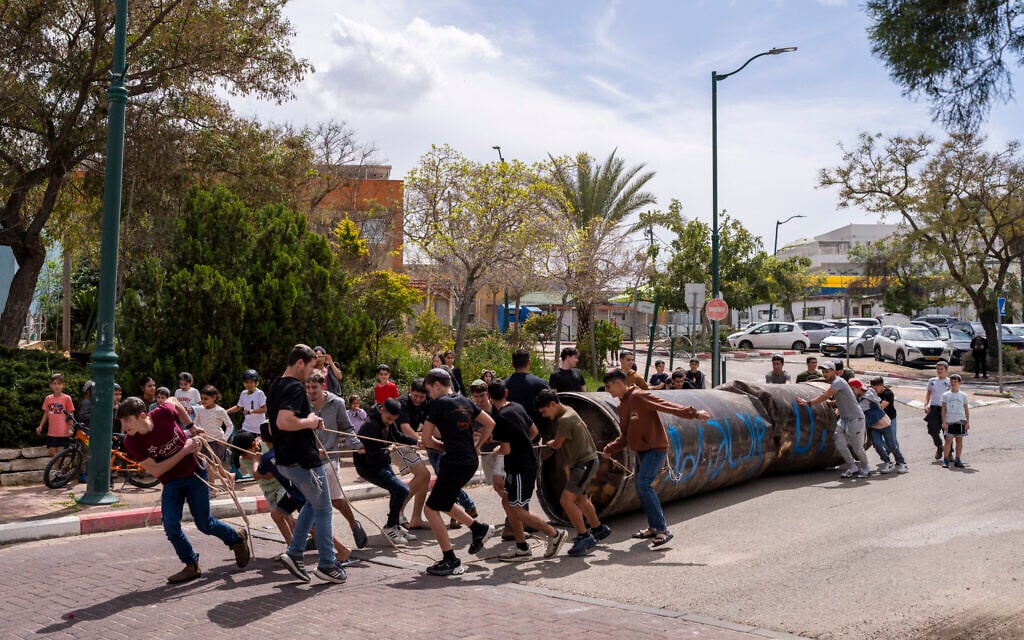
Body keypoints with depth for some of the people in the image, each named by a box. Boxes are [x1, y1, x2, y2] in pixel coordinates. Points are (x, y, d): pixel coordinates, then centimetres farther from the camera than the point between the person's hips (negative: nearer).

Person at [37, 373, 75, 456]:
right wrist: (40, 426, 7)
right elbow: (46, 414, 15)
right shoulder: (48, 399, 7)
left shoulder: (67, 398, -5)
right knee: (51, 452, 3)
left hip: (63, 433, -4)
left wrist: (70, 429, -11)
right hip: (51, 433, 4)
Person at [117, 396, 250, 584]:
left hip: (194, 473, -2)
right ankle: (192, 565, 8)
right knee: (170, 525, -12)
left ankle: (237, 537, 32)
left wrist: (191, 426, 4)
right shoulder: (132, 443, -21)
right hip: (171, 482, 2)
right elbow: (155, 470, -21)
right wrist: (185, 450, -26)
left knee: (204, 523, 4)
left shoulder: (163, 413, -23)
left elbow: (174, 401, 2)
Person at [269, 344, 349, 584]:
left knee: (313, 503, 24)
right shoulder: (295, 387, -19)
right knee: (323, 510, 4)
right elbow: (283, 422, -34)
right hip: (303, 459, -10)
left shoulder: (276, 386, 13)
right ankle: (327, 565, 12)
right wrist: (309, 422, -17)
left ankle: (294, 553, 18)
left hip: (285, 460, 10)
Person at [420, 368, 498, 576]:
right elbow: (490, 423, 15)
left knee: (431, 509, -1)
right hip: (470, 461, 9)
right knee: (442, 502, 26)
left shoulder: (438, 404, -9)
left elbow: (425, 438, -7)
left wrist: (442, 447, 10)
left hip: (456, 463, -9)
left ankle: (451, 561, 1)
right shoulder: (465, 402, 13)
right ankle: (479, 528, 25)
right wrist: (476, 446, 17)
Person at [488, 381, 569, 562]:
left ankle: (555, 534, 1)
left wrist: (497, 449, 2)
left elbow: (506, 449, -19)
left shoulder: (500, 418, -19)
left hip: (521, 469, -9)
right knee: (511, 507, 12)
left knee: (518, 510, -5)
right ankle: (522, 548, 16)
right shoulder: (518, 407, 7)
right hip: (528, 462, 9)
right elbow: (534, 431, 17)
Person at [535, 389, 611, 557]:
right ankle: (598, 529, 43)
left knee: (566, 499, -20)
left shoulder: (565, 420, -24)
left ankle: (584, 537, -14)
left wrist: (548, 443, 9)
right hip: (580, 462, 11)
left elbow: (556, 445, -11)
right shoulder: (567, 411, 7)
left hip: (586, 463, -11)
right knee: (581, 499, 25)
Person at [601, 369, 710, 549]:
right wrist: (610, 449, 9)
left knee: (644, 484, -21)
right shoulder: (622, 406, 13)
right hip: (642, 451, 9)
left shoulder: (639, 397, -15)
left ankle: (662, 530, -18)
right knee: (641, 488, 12)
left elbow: (667, 406, -21)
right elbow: (625, 436, 20)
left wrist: (693, 414, -28)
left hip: (655, 448, -9)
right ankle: (654, 528, 25)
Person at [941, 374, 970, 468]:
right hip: (949, 421, -1)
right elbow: (943, 409, 5)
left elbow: (966, 409, 11)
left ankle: (957, 460, 10)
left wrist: (968, 422, 4)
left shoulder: (963, 395, 8)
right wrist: (944, 422, -2)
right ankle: (945, 460, -3)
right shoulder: (946, 395, 6)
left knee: (959, 439, 4)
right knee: (949, 440, -6)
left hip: (960, 421, 1)